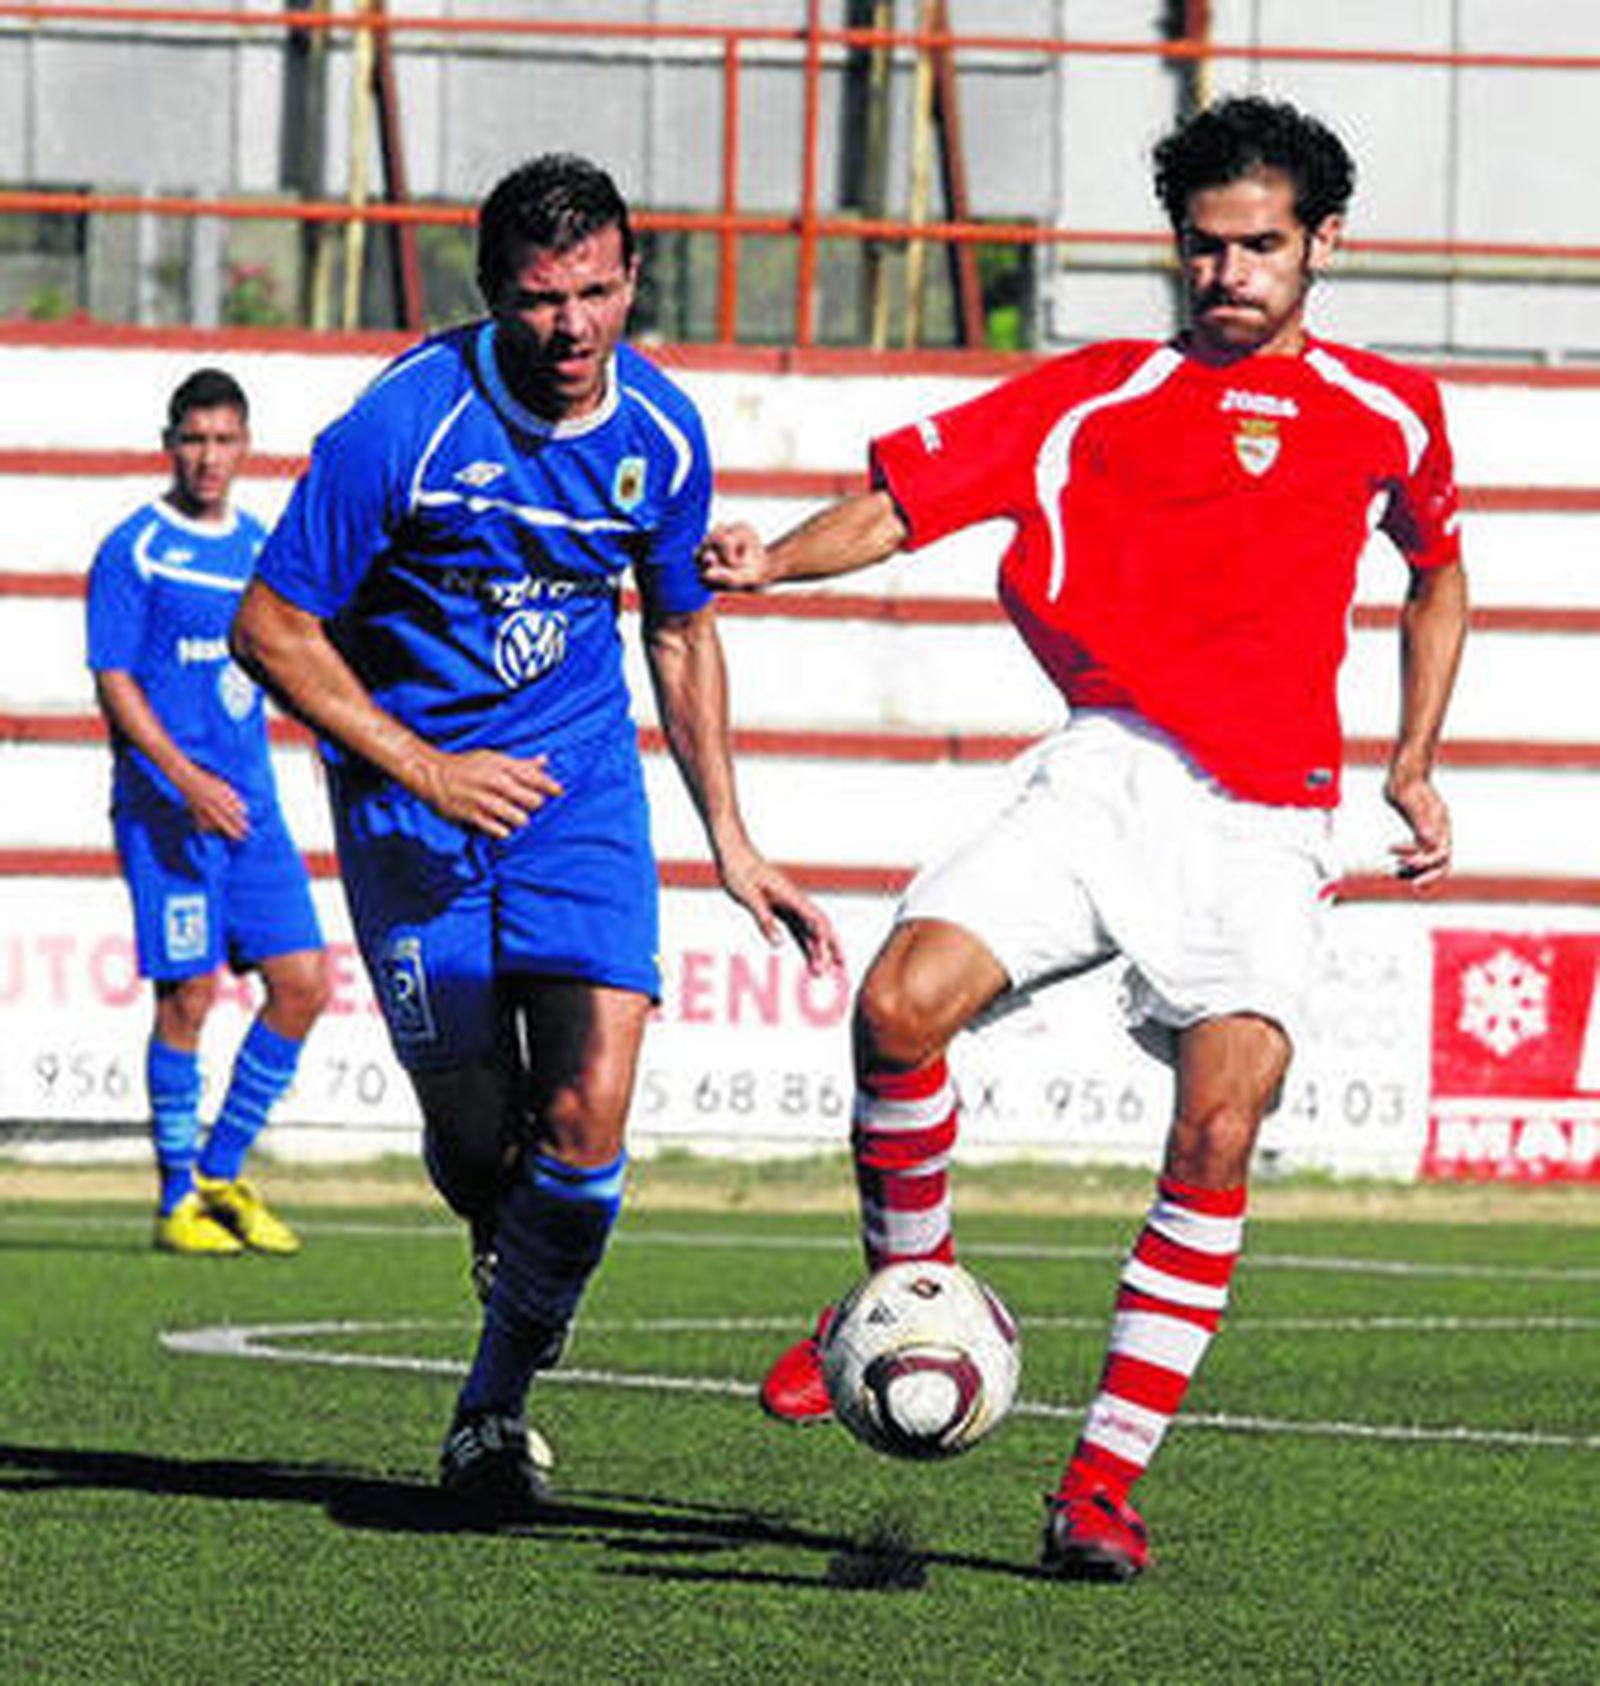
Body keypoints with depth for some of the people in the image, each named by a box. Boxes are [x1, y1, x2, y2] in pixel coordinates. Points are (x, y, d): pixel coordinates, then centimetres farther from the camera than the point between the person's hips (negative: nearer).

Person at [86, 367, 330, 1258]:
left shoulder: (263, 548, 14)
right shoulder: (135, 551, -4)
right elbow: (115, 682, -9)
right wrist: (186, 779, -19)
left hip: (249, 804, 6)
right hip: (166, 806, -6)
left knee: (303, 982, -1)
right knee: (190, 994, -7)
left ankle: (222, 1170, 13)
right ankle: (178, 1200, 4)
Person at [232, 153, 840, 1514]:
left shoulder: (660, 433, -5)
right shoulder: (404, 424, -19)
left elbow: (682, 628, 12)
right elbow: (272, 625, -12)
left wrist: (731, 843, 9)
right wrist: (421, 766, -18)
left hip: (579, 788, 3)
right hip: (408, 796, -3)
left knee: (588, 1116, -13)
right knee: (476, 1137, -3)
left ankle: (497, 1403, 7)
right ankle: (515, 1275, 34)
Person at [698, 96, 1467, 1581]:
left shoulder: (1383, 414, 15)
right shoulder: (1095, 394, 11)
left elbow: (1438, 575, 32)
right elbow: (906, 498, 5)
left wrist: (1413, 772, 25)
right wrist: (773, 561, -14)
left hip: (1268, 824, 0)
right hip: (1110, 773, 0)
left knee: (1217, 1134, -19)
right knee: (902, 1000, -22)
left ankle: (1104, 1481, -11)